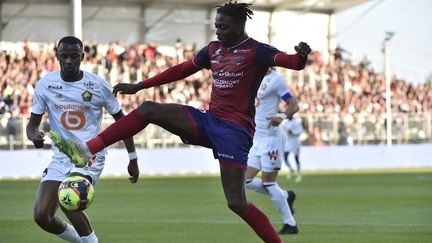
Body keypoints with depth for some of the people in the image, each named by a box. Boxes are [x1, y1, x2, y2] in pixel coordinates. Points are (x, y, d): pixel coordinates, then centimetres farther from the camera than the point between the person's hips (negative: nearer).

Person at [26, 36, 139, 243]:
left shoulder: (97, 85, -5)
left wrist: (133, 158, 8)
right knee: (42, 216, -9)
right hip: (60, 157, 4)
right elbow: (33, 122, 5)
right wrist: (34, 135, -20)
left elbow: (121, 119, 7)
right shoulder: (46, 84, -1)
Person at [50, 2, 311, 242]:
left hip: (236, 130, -7)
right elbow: (181, 70, 22)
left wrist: (302, 55, -47)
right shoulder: (214, 49, 12)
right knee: (148, 109, -4)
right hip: (209, 121, 7)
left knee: (237, 203, -14)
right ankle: (87, 150, -10)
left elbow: (294, 62, -22)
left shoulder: (257, 52, -8)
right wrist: (140, 86, 23)